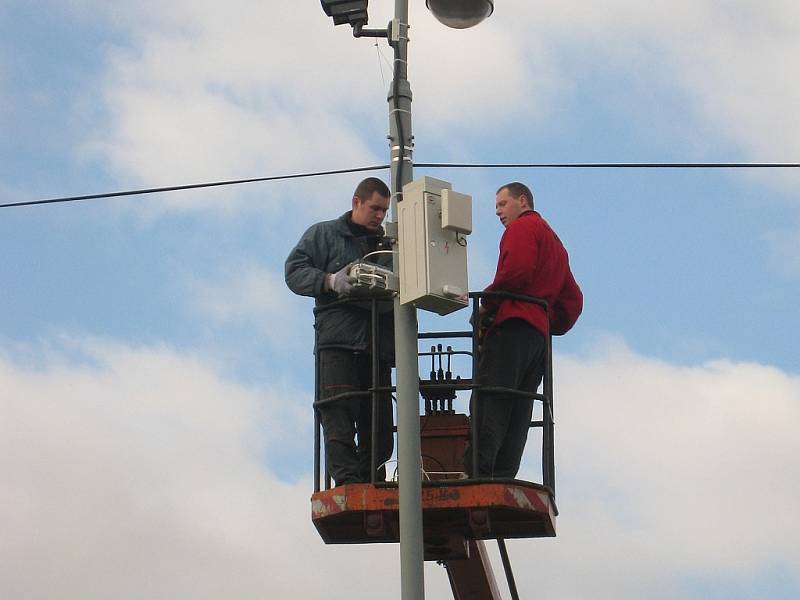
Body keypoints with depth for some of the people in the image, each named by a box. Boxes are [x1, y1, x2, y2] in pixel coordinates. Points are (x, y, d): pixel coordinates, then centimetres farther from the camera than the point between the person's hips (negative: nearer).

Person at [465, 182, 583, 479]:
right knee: (518, 412, 2)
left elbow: (518, 269, -16)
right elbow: (572, 300, 29)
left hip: (512, 324, -9)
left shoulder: (523, 227, 4)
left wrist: (487, 304, -7)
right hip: (539, 333, 9)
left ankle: (477, 472, -30)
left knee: (488, 401, -18)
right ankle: (503, 478, -7)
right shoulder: (555, 242, 32)